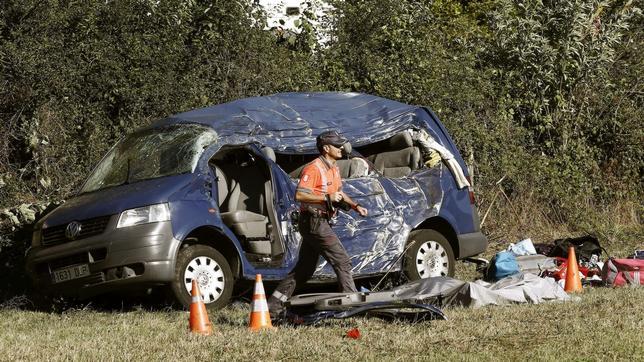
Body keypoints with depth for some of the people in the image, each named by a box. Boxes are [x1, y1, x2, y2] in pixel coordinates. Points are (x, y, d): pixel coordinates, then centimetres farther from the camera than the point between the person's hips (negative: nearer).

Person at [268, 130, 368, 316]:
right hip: (313, 222, -10)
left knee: (305, 268, 13)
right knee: (342, 260, -10)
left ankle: (274, 305, 17)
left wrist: (355, 206, 16)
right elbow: (299, 195, -24)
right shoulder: (313, 169, -16)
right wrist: (327, 198, -26)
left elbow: (339, 193, 30)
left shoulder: (333, 169, 15)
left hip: (320, 222, 10)